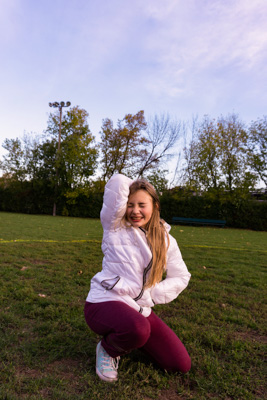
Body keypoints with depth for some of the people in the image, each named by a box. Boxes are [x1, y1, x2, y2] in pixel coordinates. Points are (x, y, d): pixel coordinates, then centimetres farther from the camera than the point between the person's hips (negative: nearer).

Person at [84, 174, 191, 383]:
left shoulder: (166, 240, 3)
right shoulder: (115, 226, -7)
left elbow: (181, 277, 9)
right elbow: (117, 182, -20)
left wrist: (151, 295, -5)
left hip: (139, 309, 5)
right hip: (104, 302, -4)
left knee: (181, 365, -1)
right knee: (138, 329, -38)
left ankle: (129, 336, 21)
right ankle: (108, 349, 0)